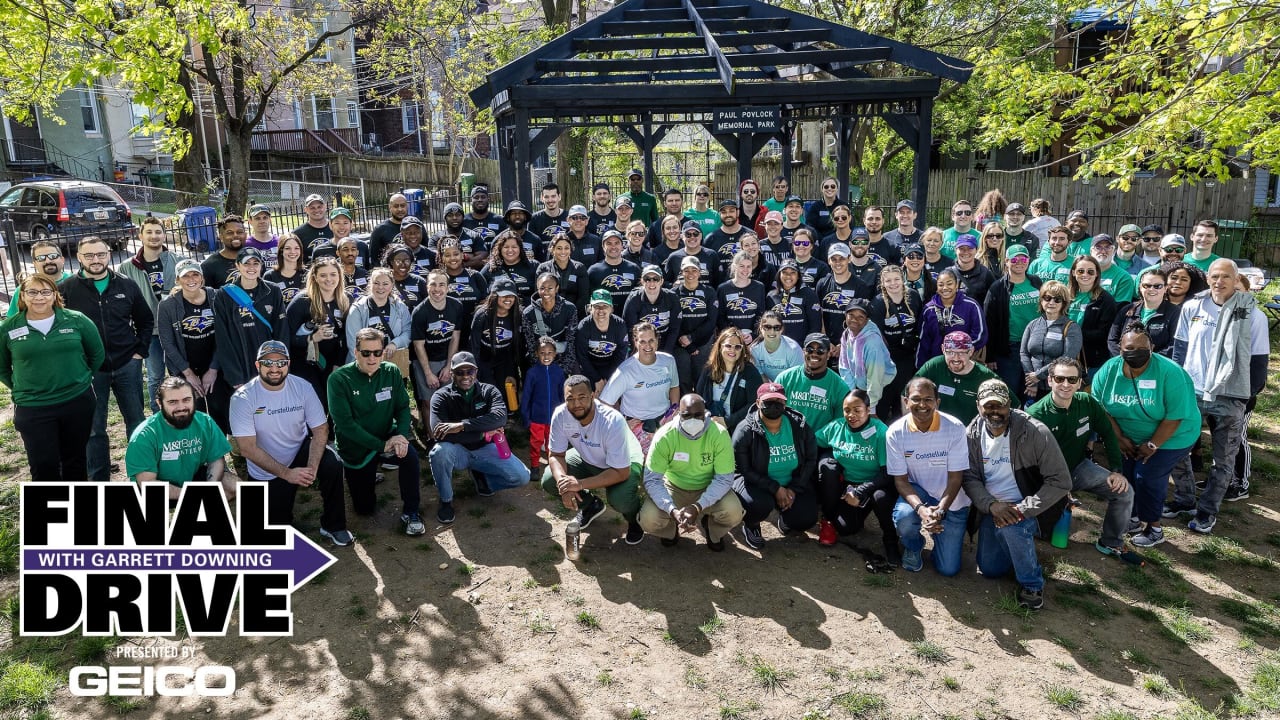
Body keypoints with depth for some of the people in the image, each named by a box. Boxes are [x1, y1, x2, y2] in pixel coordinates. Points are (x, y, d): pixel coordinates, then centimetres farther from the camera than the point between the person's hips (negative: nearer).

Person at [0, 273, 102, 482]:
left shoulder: (76, 320, -3)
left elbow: (97, 354, 9)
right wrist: (22, 389, 5)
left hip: (78, 402, 1)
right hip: (33, 409, -1)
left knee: (75, 457, 14)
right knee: (44, 464, 0)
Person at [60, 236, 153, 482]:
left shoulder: (127, 285, 3)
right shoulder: (66, 289, -4)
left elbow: (146, 320, 12)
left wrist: (140, 351, 3)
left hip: (127, 365, 2)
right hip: (88, 370, -2)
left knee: (136, 421, 11)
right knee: (94, 429, 7)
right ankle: (99, 480, 18)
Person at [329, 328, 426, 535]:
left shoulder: (392, 372, -7)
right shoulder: (339, 379, -18)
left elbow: (403, 408, -4)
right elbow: (344, 422, -23)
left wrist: (402, 434, -26)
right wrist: (382, 445, -27)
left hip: (385, 438, 2)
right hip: (355, 448, -2)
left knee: (410, 455, -32)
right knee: (365, 508, 6)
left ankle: (410, 512, -13)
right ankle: (367, 475, 39)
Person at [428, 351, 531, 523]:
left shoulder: (489, 391, -4)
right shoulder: (441, 397, -10)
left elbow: (500, 417, -26)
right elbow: (438, 433, -27)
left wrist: (462, 425, -36)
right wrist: (484, 432, -25)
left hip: (484, 449, 2)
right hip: (457, 451, -2)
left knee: (522, 477, -16)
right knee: (440, 451, -37)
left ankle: (480, 475, 15)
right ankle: (446, 500, -9)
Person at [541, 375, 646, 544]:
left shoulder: (613, 421, -37)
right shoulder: (560, 415, -24)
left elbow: (621, 472, -34)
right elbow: (555, 455, -12)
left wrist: (581, 484, -39)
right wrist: (563, 481, -33)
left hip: (624, 463, -5)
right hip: (588, 459, 5)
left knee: (620, 500, -33)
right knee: (549, 481, -13)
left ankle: (634, 517, 7)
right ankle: (591, 506, 16)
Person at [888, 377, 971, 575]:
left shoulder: (955, 428, -19)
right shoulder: (895, 432, -16)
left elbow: (955, 477, -14)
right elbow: (900, 480, -12)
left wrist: (940, 510, -29)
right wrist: (921, 509, -31)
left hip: (951, 499, 0)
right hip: (915, 492, 0)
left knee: (948, 569, -4)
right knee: (904, 517, -36)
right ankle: (913, 547, 3)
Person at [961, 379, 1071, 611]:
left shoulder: (1035, 432, -20)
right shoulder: (972, 435, -8)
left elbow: (1061, 481, -20)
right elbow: (970, 478, -5)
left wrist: (1022, 509, -27)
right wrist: (992, 506, -24)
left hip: (1029, 507, -5)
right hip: (991, 508, 5)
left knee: (1011, 527, -36)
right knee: (989, 568, 4)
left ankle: (1032, 583, -10)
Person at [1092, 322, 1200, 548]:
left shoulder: (1170, 372, -25)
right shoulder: (1108, 371, -13)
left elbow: (1175, 417, -23)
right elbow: (1100, 409, -6)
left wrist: (1152, 445, -19)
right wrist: (1120, 438, -10)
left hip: (1169, 438, -5)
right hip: (1129, 438, 5)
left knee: (1147, 477, -11)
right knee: (1124, 472, 2)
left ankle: (1154, 529, 8)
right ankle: (1133, 517, 25)